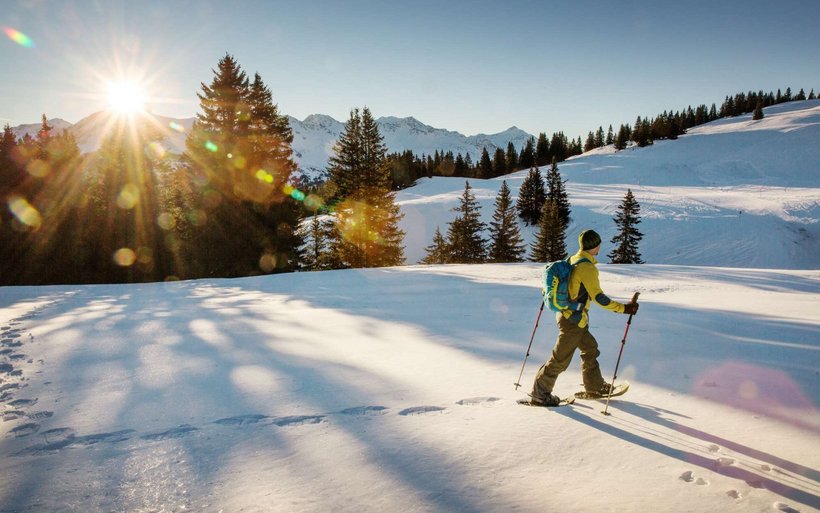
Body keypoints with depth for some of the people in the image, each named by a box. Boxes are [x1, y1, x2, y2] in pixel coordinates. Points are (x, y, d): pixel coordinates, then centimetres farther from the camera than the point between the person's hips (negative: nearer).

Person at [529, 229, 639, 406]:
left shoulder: (571, 260, 5)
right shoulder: (587, 267, -22)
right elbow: (598, 297, -23)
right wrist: (623, 308, -18)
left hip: (564, 314, 10)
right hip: (573, 320, -10)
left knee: (590, 348, 23)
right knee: (561, 359, -1)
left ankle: (595, 386, 36)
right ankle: (539, 394, 7)